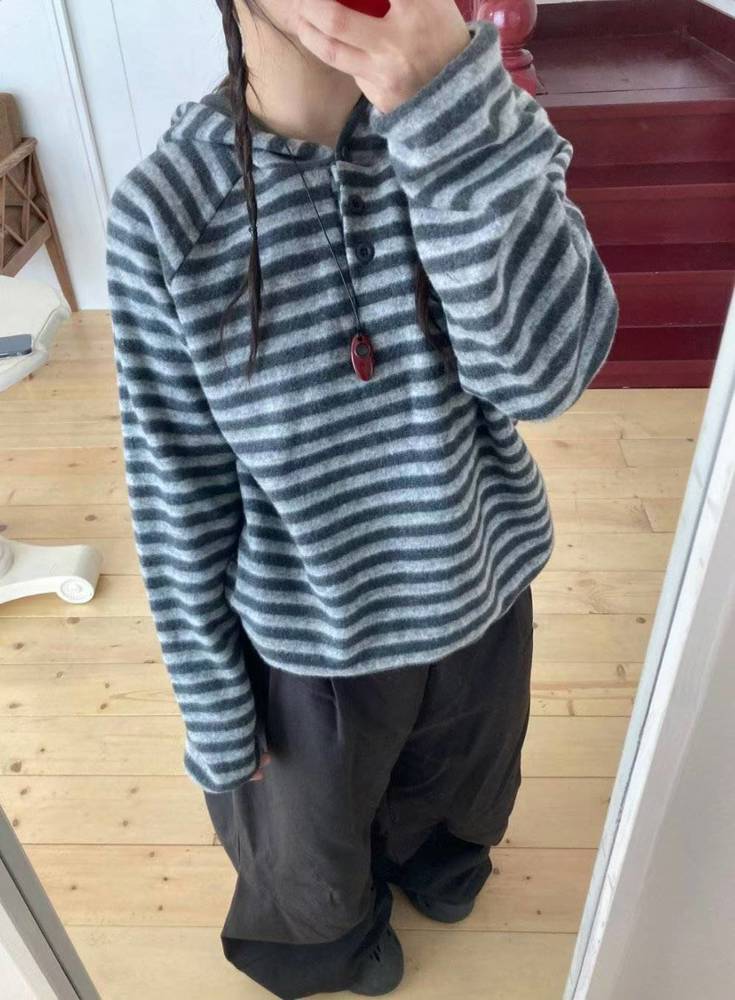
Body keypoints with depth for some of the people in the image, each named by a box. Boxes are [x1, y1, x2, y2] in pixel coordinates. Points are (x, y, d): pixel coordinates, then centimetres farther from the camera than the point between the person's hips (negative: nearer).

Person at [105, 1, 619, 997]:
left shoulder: (478, 117, -14)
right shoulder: (163, 211, -21)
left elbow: (544, 372, -29)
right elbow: (176, 489, -14)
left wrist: (445, 95, -38)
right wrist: (213, 705, -5)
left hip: (477, 590, 3)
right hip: (308, 639, -2)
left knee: (457, 786, 34)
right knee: (310, 848, 29)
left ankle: (431, 852, 73)